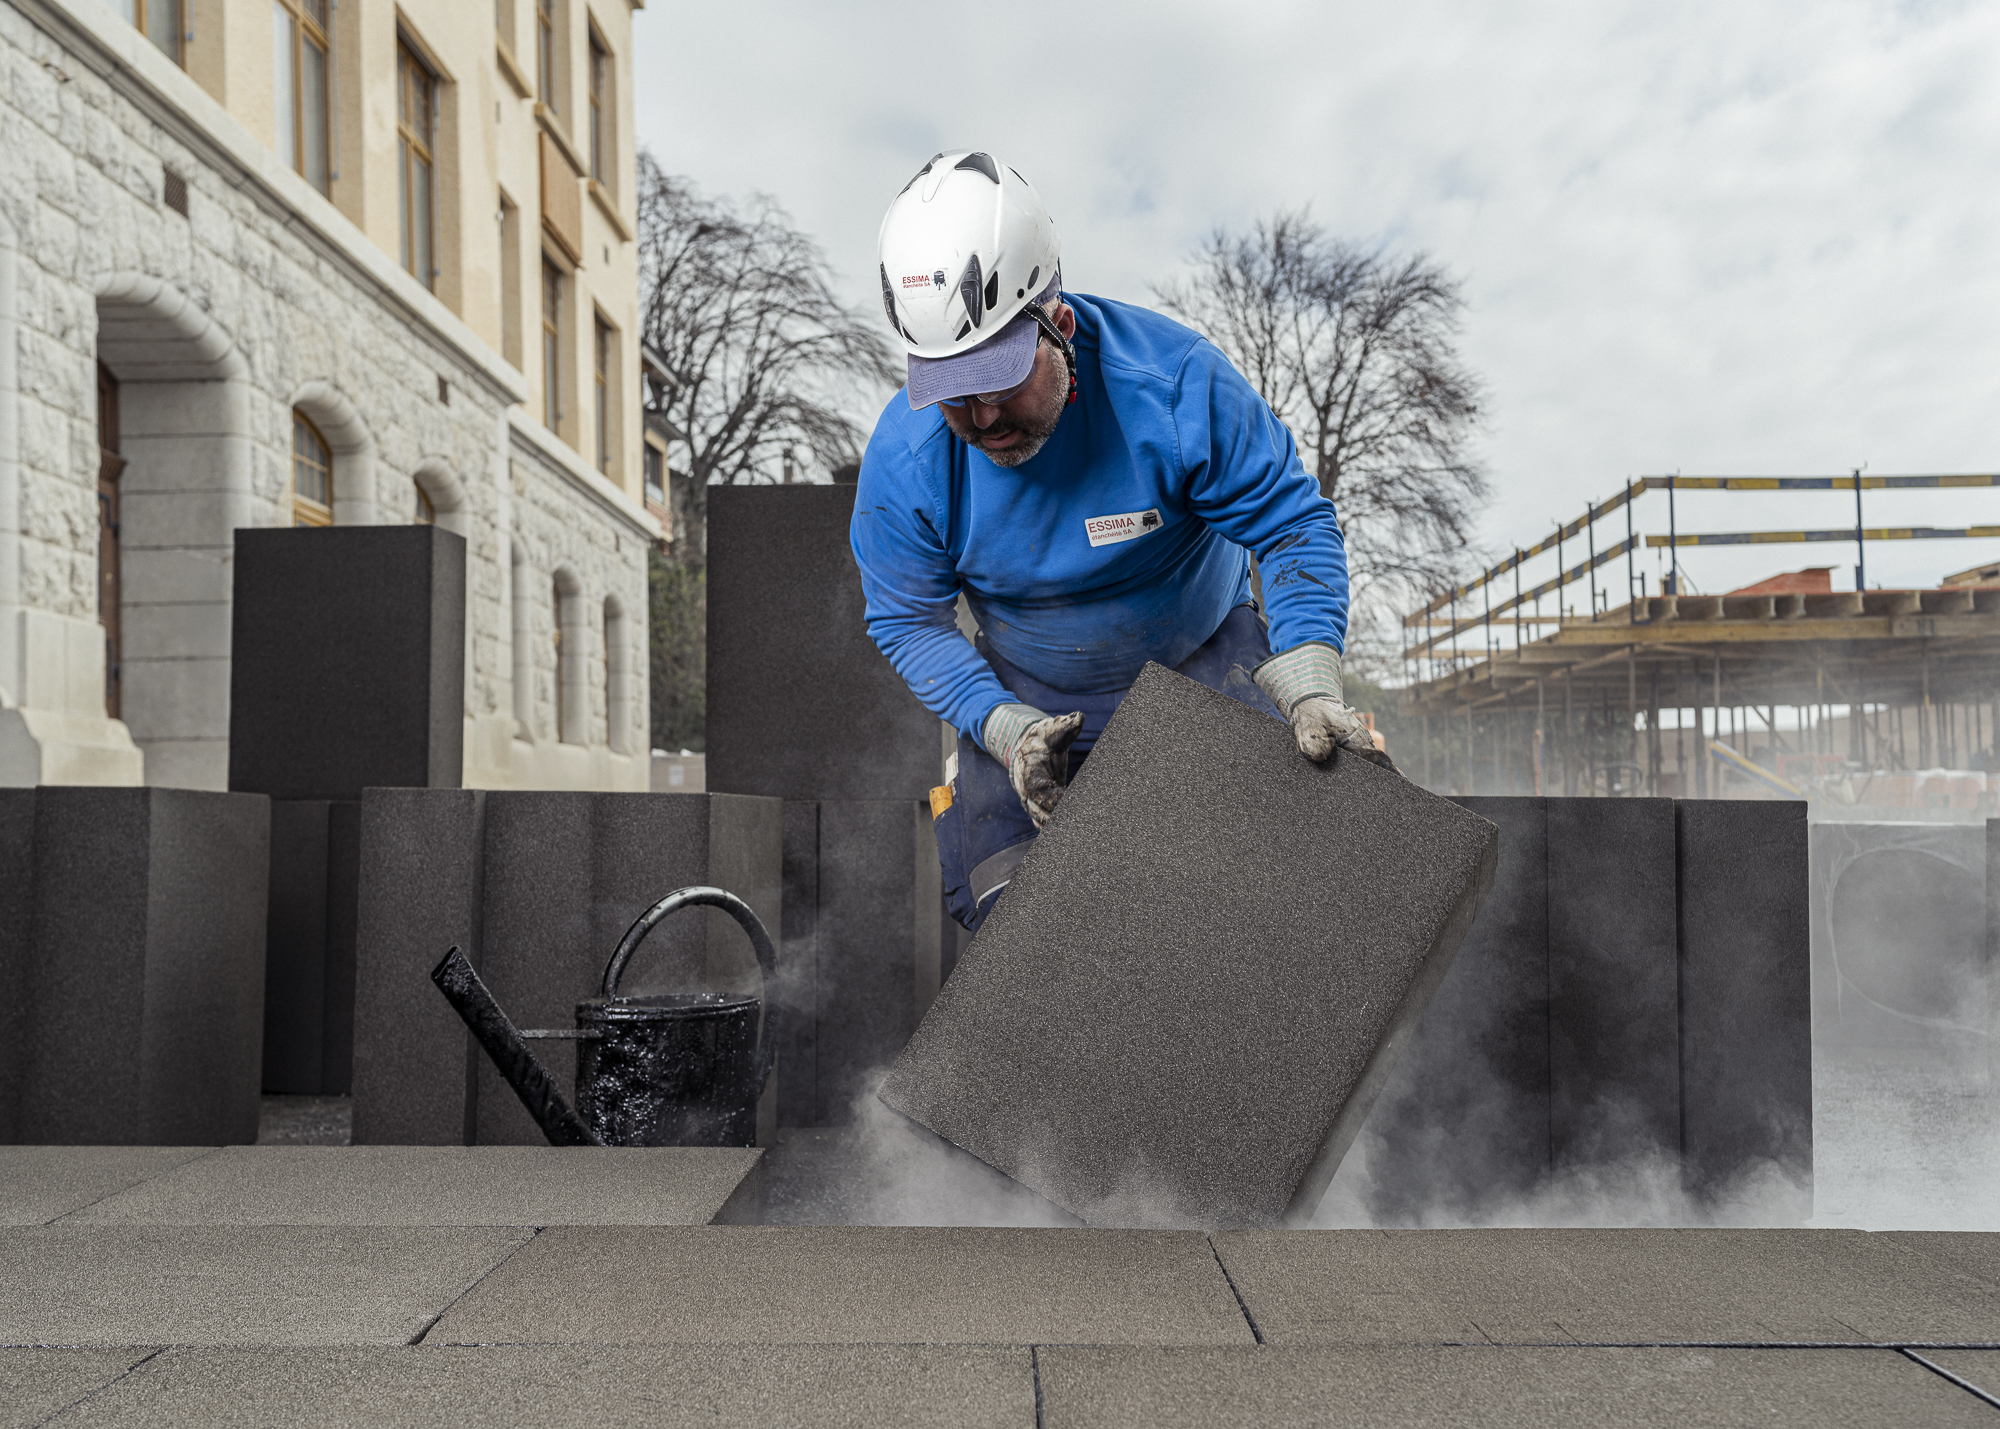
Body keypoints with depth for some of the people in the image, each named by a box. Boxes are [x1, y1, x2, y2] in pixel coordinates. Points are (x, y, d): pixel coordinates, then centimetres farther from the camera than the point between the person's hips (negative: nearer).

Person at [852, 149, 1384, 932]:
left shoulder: (1175, 380, -29)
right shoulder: (903, 456, -22)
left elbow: (1293, 524, -19)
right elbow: (908, 622, -10)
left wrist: (1309, 686, -33)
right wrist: (1007, 729, -24)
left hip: (1204, 662, -1)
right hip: (1027, 696, 2)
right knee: (1004, 909, -8)